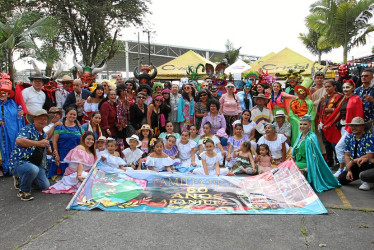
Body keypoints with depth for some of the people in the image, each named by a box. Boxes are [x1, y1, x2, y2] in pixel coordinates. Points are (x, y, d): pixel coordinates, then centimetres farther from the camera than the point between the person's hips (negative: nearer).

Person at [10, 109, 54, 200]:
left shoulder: (44, 134, 14)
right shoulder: (28, 129, -11)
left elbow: (47, 148, 32)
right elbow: (19, 140, -32)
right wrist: (38, 143, -36)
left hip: (36, 164, 8)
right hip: (19, 162, -8)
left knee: (45, 186, 1)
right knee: (33, 169, -40)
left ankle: (21, 179, 25)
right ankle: (23, 191, -11)